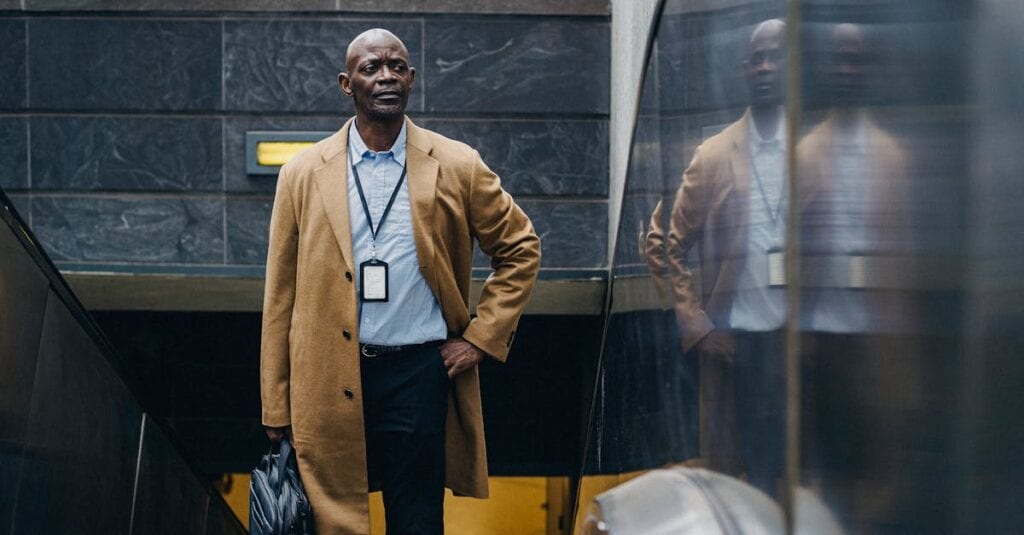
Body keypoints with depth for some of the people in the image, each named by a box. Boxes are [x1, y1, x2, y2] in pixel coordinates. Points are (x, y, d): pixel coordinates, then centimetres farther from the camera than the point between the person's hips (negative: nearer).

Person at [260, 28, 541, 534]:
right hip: (328, 380, 1)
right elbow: (281, 296, 5)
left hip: (420, 373, 0)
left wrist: (480, 338, 2)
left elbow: (520, 250, 13)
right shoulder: (304, 173, 4)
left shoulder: (456, 167, 3)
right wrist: (276, 407, 2)